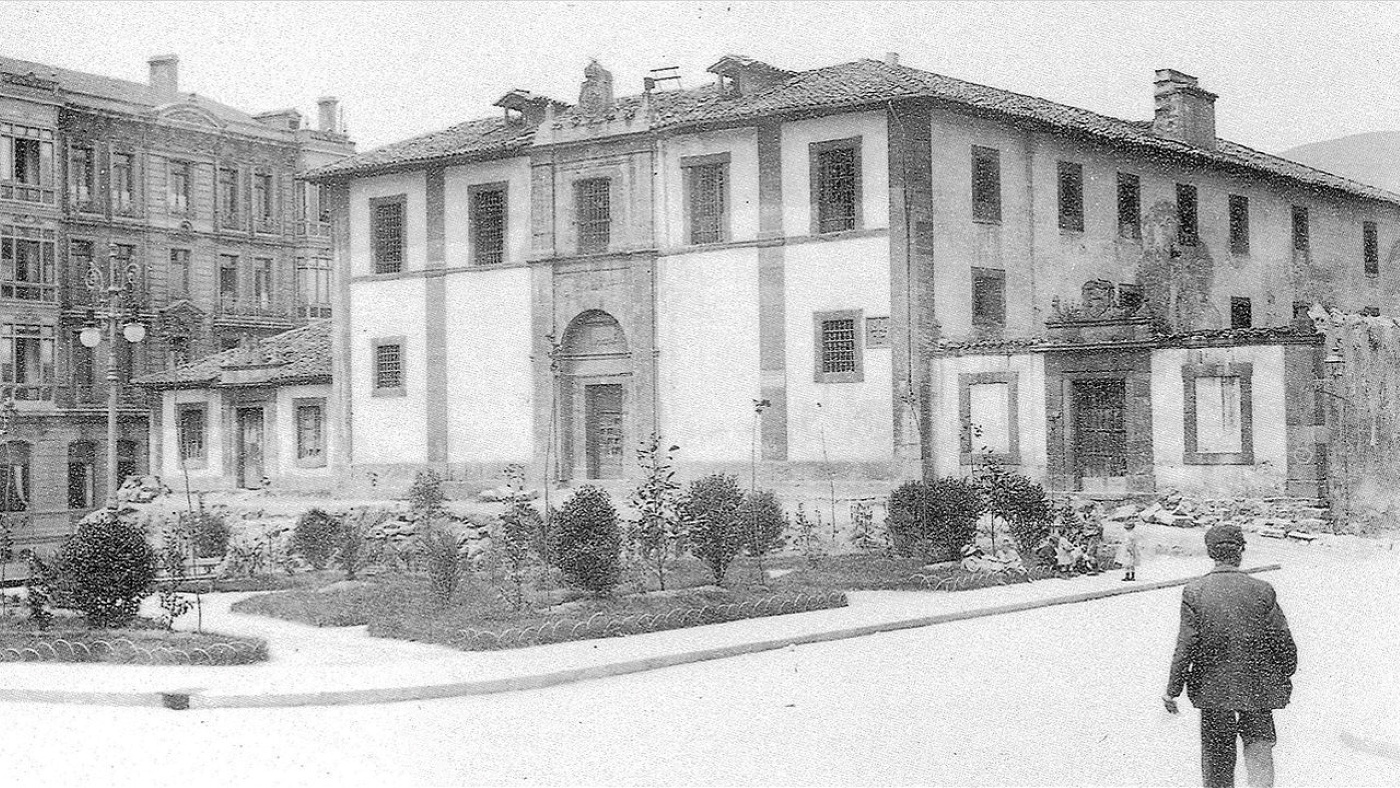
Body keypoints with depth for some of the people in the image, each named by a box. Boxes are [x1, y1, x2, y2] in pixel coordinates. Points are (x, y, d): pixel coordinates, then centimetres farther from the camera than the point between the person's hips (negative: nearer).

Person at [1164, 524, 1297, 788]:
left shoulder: (1194, 591, -9)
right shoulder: (1262, 591, -7)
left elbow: (1185, 647, -10)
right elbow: (1284, 642, -1)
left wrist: (1172, 689, -3)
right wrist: (1285, 677, 17)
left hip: (1213, 686, 0)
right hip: (1258, 686, 0)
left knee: (1217, 757, 15)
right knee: (1259, 748, 5)